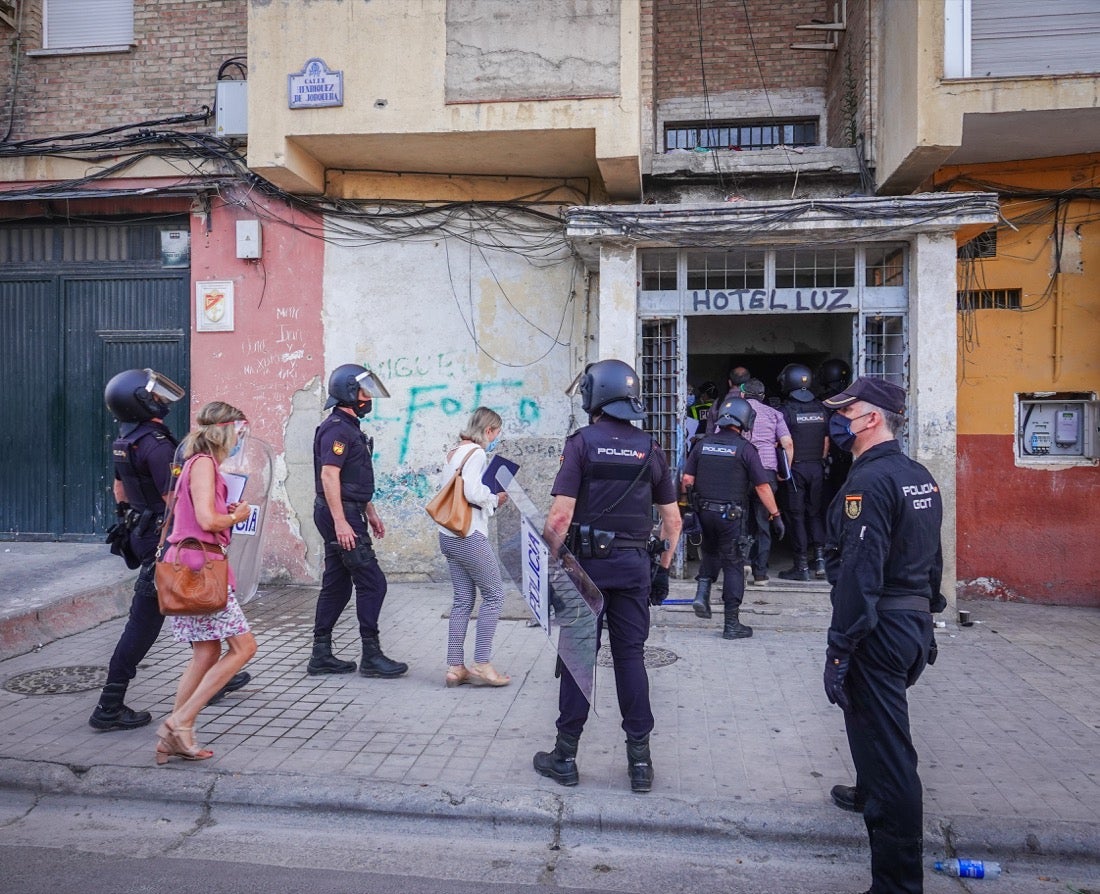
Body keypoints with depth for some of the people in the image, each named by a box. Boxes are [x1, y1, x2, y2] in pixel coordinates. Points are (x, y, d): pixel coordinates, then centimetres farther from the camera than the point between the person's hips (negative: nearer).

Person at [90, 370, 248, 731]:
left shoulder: (126, 439, 7)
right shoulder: (156, 444, -23)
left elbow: (119, 486, 19)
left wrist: (128, 518, 30)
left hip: (140, 529, 10)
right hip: (162, 540, -10)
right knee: (143, 623, -3)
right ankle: (109, 709, 5)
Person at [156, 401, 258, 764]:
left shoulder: (201, 463, 19)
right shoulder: (203, 463, -11)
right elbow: (208, 520, -21)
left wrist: (229, 511, 11)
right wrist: (237, 516, -3)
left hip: (196, 565, 10)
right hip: (200, 564, -10)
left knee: (207, 653, 12)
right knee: (243, 647, -6)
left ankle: (173, 738, 15)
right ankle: (179, 722, -4)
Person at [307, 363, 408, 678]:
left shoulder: (350, 427, 19)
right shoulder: (336, 428, -13)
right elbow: (329, 476, -21)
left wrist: (370, 513, 25)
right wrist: (341, 522, -26)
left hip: (346, 515, 11)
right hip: (340, 515, -11)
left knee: (336, 585, 12)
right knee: (372, 582, -7)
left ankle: (321, 655, 18)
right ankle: (371, 656, -1)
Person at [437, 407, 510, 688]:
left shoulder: (454, 453, 16)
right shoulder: (477, 453, -12)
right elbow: (472, 492, -24)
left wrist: (489, 498, 13)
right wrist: (495, 499, -5)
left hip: (448, 535, 9)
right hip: (470, 535, -9)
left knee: (462, 600, 11)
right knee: (494, 594, 1)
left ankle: (455, 667, 12)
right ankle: (481, 665, 2)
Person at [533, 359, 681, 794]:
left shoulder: (582, 441, -7)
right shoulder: (650, 448, 5)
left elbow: (560, 517, -15)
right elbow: (672, 521, 8)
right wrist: (662, 569, 17)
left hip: (588, 562, -3)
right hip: (634, 564, 3)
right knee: (630, 656, 11)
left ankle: (565, 757, 16)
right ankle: (640, 759, 16)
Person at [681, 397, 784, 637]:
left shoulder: (702, 445, 4)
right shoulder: (745, 448, -7)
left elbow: (687, 479, 2)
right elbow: (762, 487, -7)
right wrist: (775, 515, 1)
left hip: (704, 511, 4)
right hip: (731, 515, -4)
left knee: (711, 552, 27)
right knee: (733, 565, 5)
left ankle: (702, 592, 7)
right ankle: (732, 624, 9)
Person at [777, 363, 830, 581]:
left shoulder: (787, 410, -10)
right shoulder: (820, 409, 6)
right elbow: (826, 441, 9)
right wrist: (819, 462, 17)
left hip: (796, 468, -4)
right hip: (817, 467, 4)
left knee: (797, 515, 1)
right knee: (815, 512, 15)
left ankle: (802, 567, 4)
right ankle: (820, 557, 7)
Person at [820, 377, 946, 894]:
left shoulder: (870, 481, -20)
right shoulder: (921, 477, 10)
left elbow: (860, 573, -24)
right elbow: (932, 560, 17)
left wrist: (839, 650, -22)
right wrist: (926, 621, 24)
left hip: (879, 631, -10)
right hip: (916, 623, 10)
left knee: (888, 752, -4)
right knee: (876, 722, 31)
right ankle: (870, 792, 55)